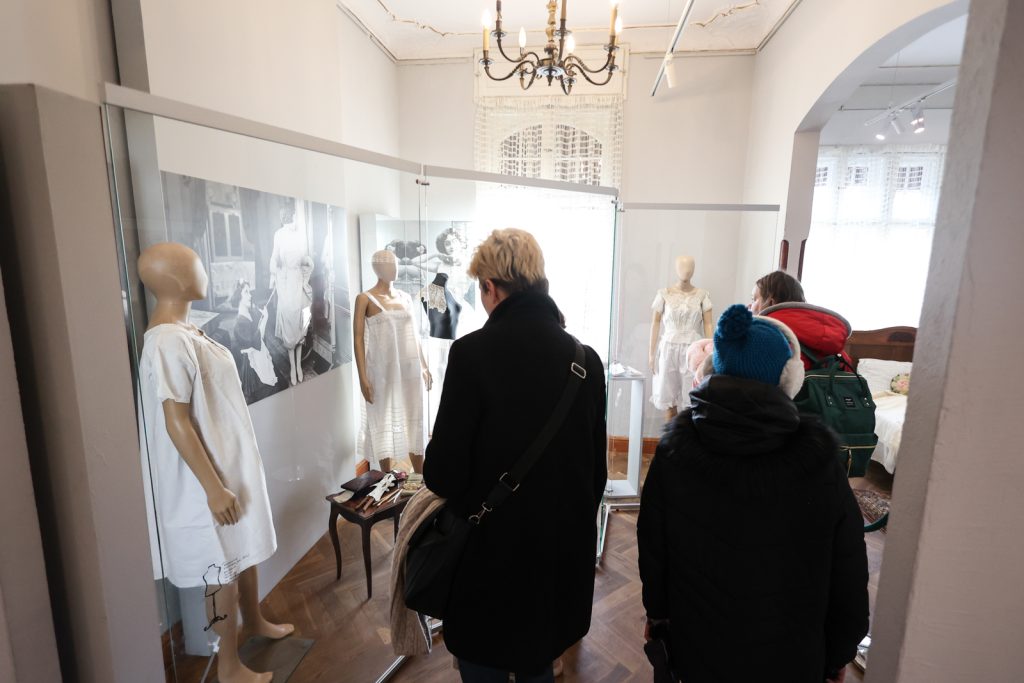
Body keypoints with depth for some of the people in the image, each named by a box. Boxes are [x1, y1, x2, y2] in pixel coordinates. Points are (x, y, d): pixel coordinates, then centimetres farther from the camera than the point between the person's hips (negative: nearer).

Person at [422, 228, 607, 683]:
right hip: (565, 549, 5)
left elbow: (444, 475, -19)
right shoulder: (585, 358, -6)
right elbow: (596, 469, 3)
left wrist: (437, 472, 4)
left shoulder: (473, 352, -21)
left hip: (492, 548, -4)